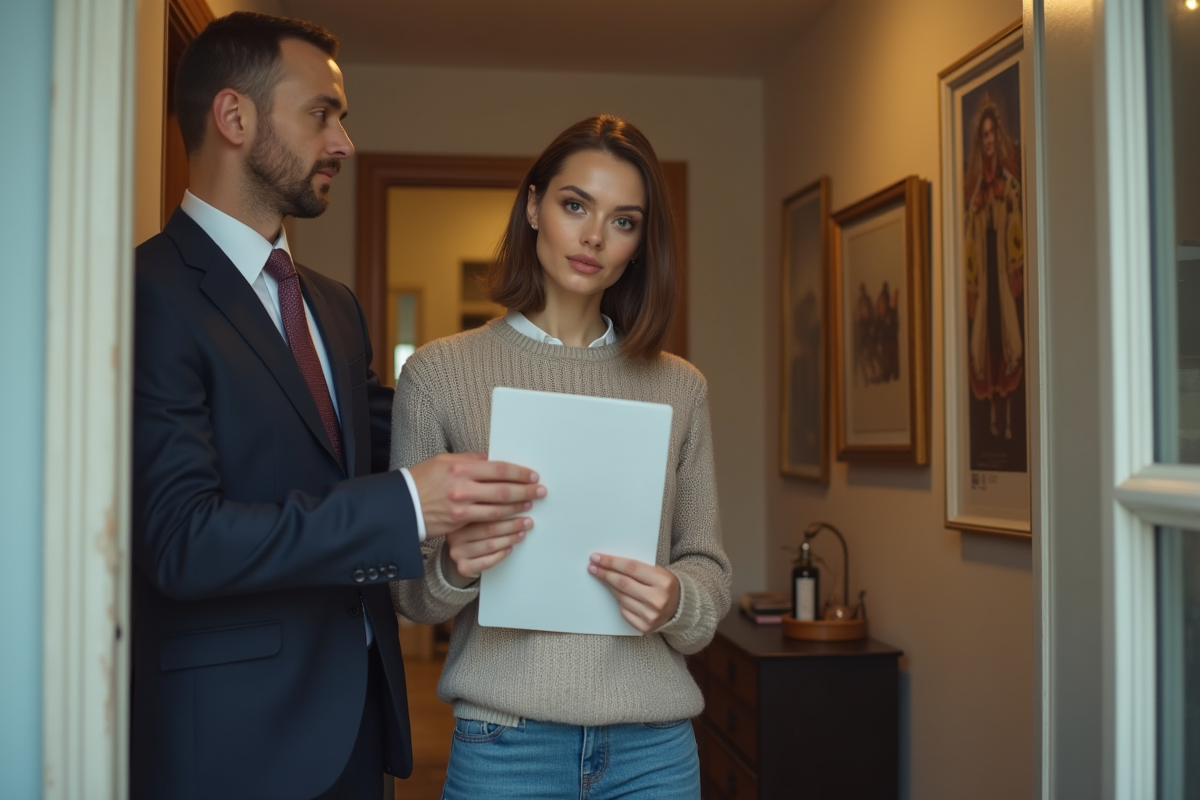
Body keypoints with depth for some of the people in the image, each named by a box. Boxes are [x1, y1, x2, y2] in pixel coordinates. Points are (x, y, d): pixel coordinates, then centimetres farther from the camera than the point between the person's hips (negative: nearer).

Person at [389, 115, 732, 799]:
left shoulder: (680, 389, 4)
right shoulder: (438, 373, -2)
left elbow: (710, 570, 8)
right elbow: (409, 593, 2)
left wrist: (678, 601, -13)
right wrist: (453, 569, -19)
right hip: (505, 743, -1)